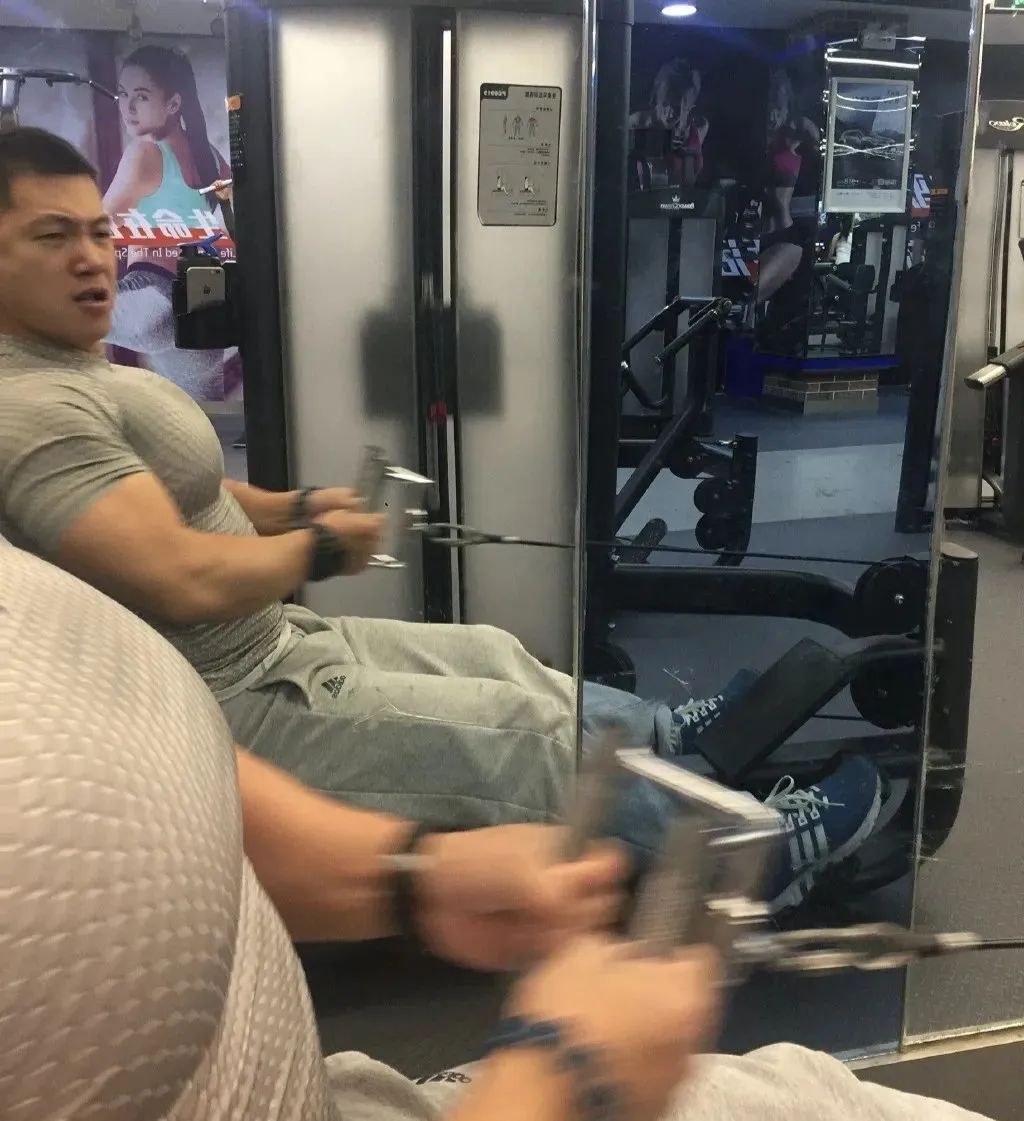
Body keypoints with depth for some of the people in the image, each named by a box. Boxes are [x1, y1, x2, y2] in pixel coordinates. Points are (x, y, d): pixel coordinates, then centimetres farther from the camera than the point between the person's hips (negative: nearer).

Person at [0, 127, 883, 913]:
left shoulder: (77, 367, 9)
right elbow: (188, 582, -33)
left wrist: (293, 508, 0)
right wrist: (319, 546, -14)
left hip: (267, 646, 10)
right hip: (230, 712, -10)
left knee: (495, 659, 17)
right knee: (532, 732, -5)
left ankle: (664, 739, 40)